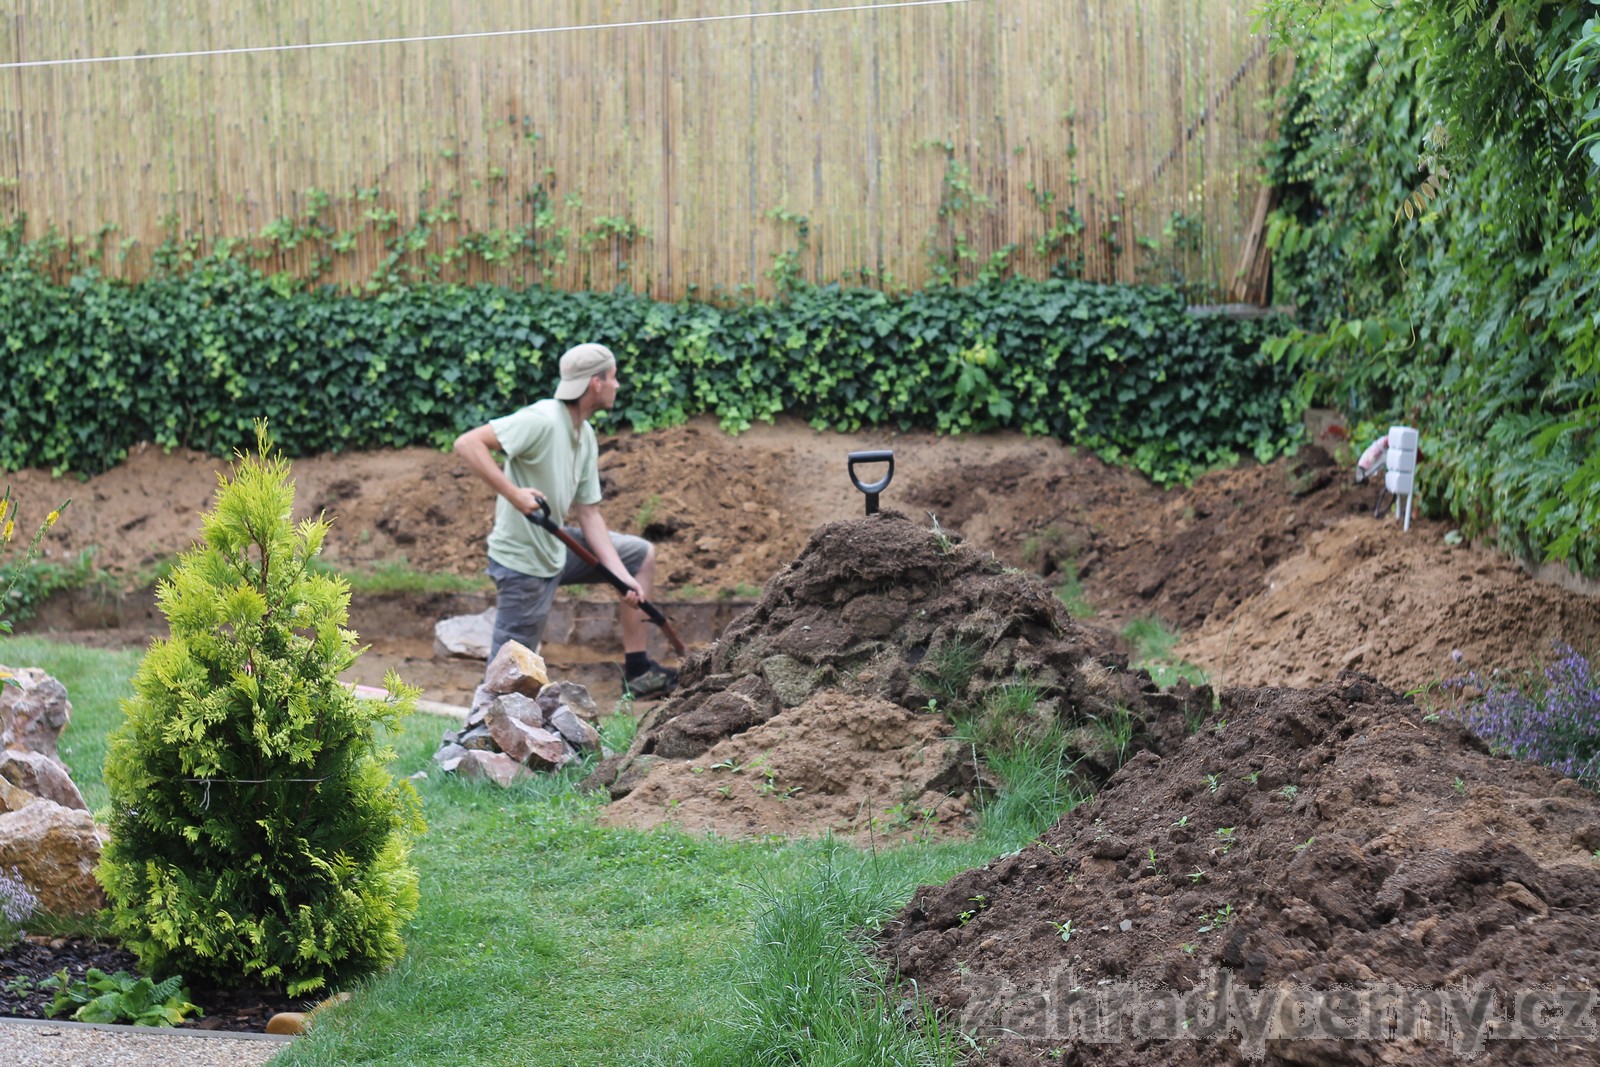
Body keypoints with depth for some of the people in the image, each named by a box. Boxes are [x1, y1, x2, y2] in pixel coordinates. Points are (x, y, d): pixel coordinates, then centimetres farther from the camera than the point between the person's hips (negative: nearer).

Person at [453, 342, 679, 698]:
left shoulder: (585, 436, 7)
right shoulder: (542, 420, -22)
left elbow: (588, 513, 9)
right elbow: (467, 444, -30)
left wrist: (622, 576, 1)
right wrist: (513, 494, -37)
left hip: (557, 548, 10)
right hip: (524, 562, -10)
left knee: (642, 554, 17)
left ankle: (638, 672, 19)